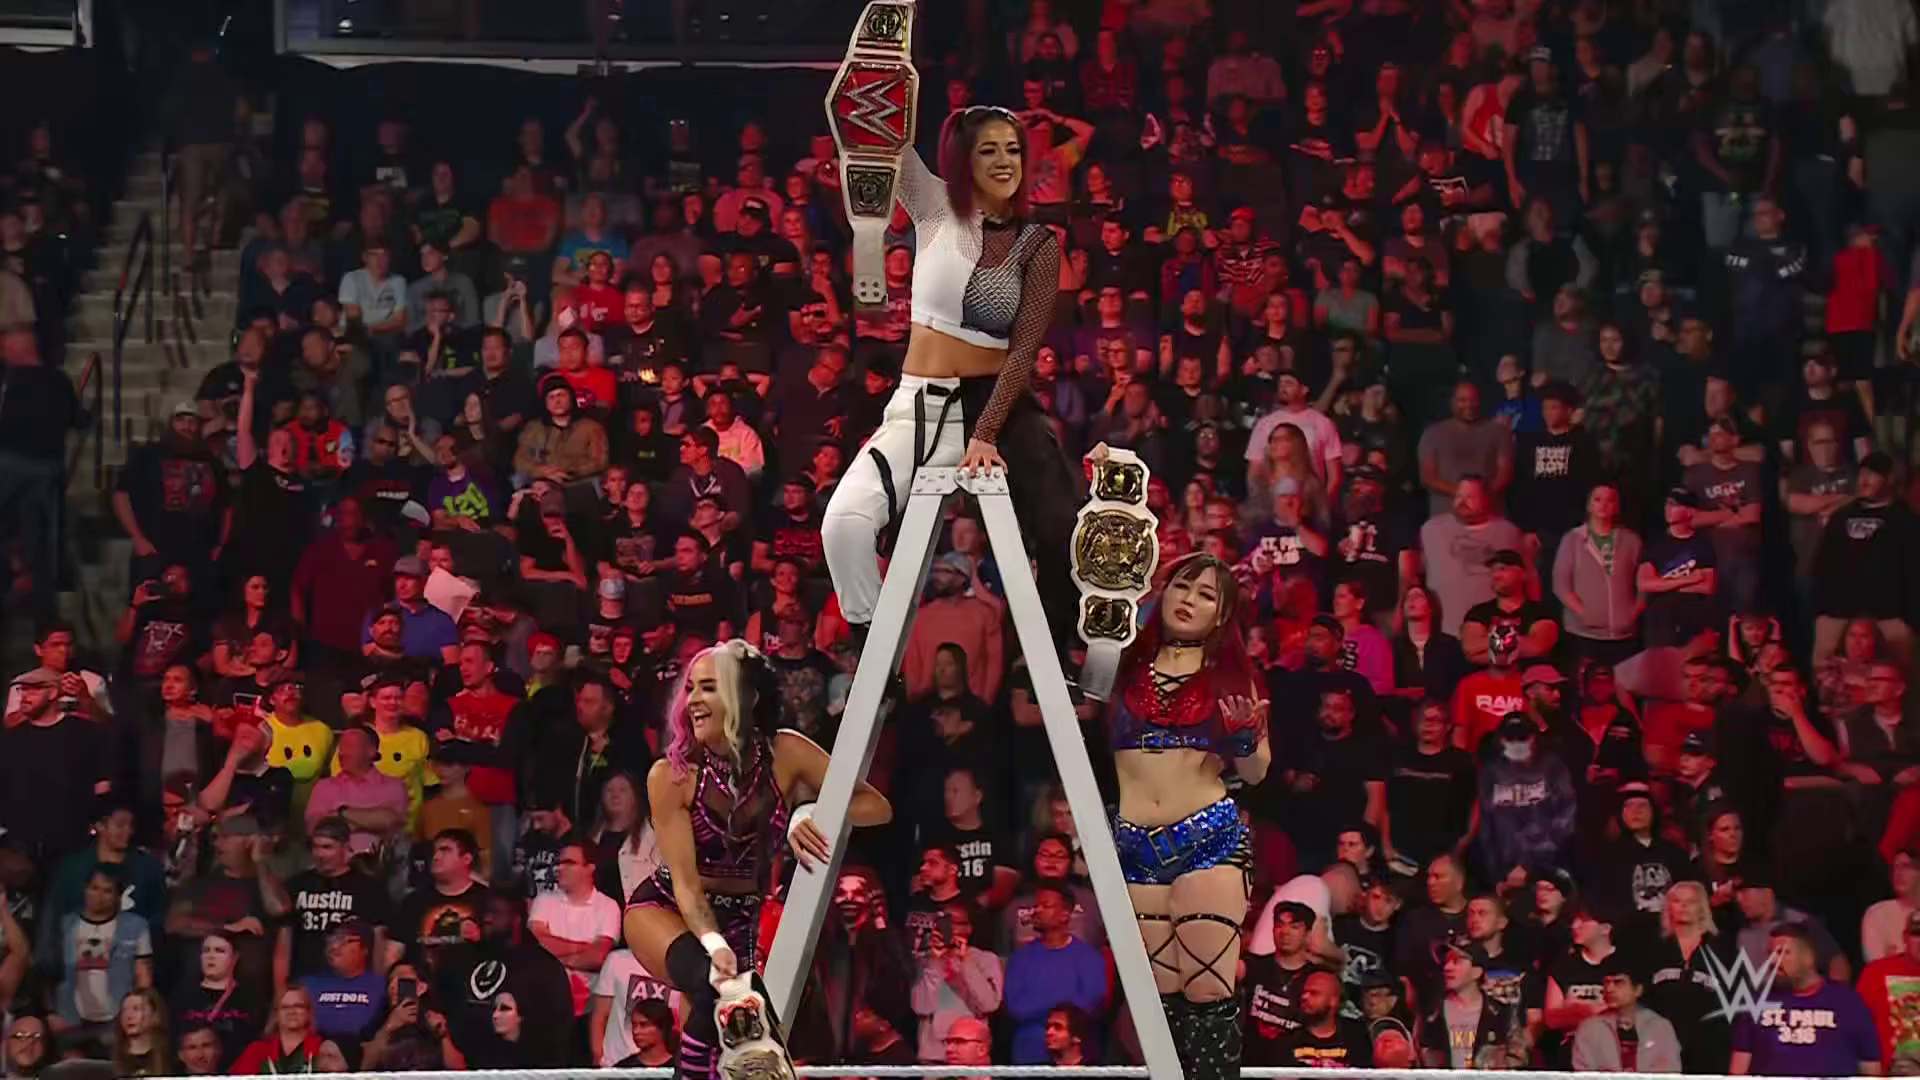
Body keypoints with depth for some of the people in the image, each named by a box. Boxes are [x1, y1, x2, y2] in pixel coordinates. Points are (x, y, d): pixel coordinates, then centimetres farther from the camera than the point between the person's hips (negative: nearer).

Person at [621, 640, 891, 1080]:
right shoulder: (671, 776, -20)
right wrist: (712, 943, -41)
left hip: (745, 918, 4)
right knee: (714, 986, -35)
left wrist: (812, 813, -35)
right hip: (666, 907, -3)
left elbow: (878, 807, -17)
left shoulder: (785, 755, -15)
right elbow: (685, 880, -23)